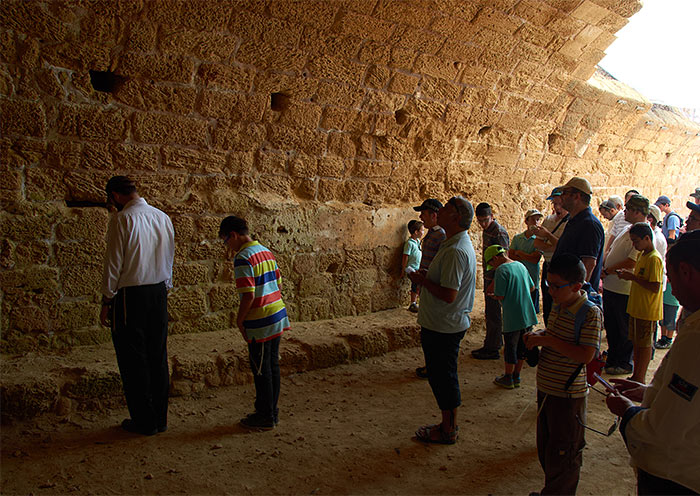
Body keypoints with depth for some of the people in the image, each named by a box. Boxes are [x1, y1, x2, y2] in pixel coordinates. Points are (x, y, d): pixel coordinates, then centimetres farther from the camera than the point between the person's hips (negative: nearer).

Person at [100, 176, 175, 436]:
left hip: (130, 296, -6)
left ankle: (144, 421, 14)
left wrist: (107, 301, -3)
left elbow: (114, 264, -12)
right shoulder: (163, 217, 6)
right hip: (158, 293, 6)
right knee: (158, 356, 13)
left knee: (133, 360, 5)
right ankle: (160, 418, 21)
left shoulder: (122, 219, -13)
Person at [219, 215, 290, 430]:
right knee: (272, 366, 16)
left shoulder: (243, 258, -16)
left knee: (261, 370, 4)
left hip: (260, 323, -8)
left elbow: (248, 296, -21)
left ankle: (265, 417, 15)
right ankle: (272, 411, 27)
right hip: (277, 316, 8)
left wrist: (239, 320, -7)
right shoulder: (266, 252, 10)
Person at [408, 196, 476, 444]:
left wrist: (423, 281, -15)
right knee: (442, 376, 19)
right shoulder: (461, 243, 11)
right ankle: (449, 424, 32)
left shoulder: (455, 251, -24)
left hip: (443, 327, -10)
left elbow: (448, 295, -29)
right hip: (446, 324, 10)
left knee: (443, 377, 3)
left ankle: (448, 431, 17)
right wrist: (428, 277, 8)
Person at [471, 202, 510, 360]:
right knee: (490, 313, 16)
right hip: (489, 277, 9)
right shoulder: (486, 231, 12)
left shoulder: (500, 233, -17)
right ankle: (496, 342, 28)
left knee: (493, 314, -3)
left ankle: (492, 349, 4)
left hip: (496, 279, -9)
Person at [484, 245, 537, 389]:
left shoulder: (501, 270, -15)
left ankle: (508, 378, 19)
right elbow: (532, 287, 17)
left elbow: (500, 296, -17)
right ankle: (516, 377, 26)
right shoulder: (521, 266, 8)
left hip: (513, 318, -7)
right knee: (522, 346, 15)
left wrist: (491, 294, 3)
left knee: (510, 346, 7)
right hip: (528, 315, 7)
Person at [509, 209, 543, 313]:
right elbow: (510, 255, -1)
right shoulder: (517, 237, 8)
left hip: (532, 282, -3)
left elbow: (535, 259, -13)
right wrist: (527, 258, -13)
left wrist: (518, 252, -3)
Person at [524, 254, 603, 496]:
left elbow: (585, 355, -26)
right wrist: (537, 335, 2)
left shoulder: (591, 313, -19)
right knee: (545, 450, 21)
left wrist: (548, 340, -23)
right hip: (546, 389, 8)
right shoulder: (558, 306, 6)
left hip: (568, 396, -8)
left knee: (561, 457, 6)